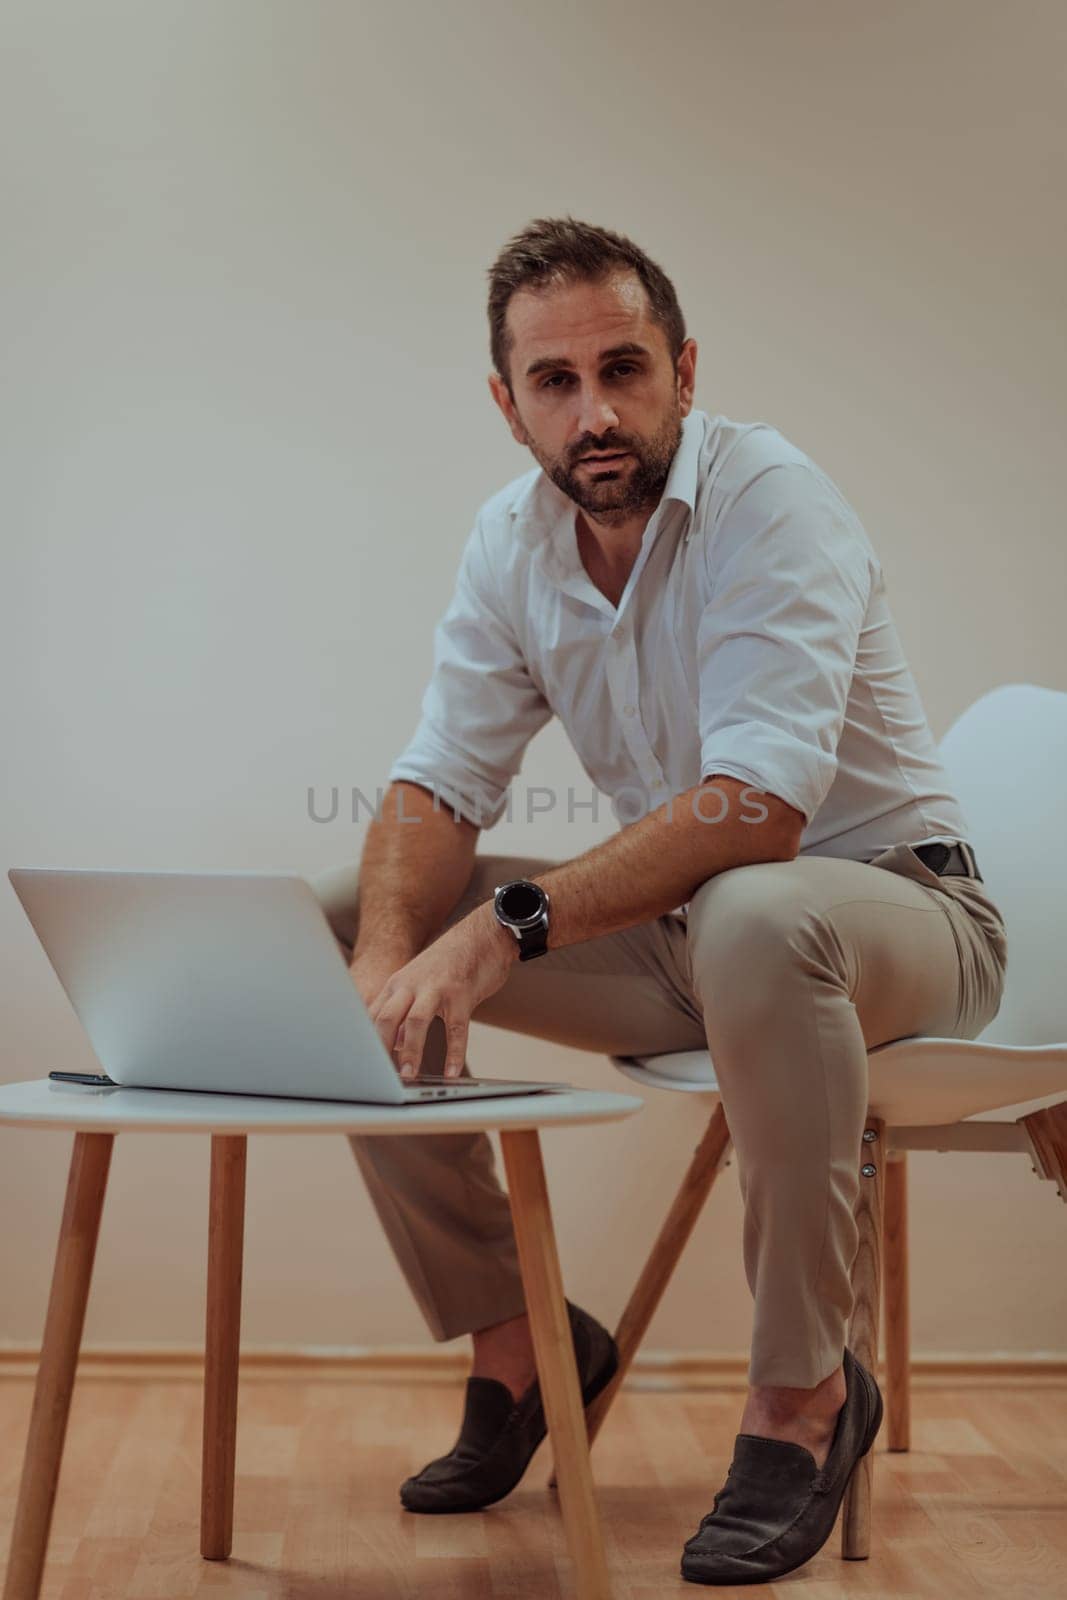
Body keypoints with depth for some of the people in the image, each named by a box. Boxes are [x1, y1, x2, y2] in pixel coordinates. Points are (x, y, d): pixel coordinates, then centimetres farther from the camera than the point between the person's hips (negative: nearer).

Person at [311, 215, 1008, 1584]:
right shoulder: (510, 540, -1)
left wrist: (505, 929, -40)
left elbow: (759, 804, -33)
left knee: (753, 920, -42)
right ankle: (516, 1338, 6)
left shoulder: (771, 500, -22)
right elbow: (439, 783, -4)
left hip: (888, 898, -6)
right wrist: (388, 963, -26)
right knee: (334, 920, -5)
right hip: (675, 932, 7)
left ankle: (803, 1392, -21)